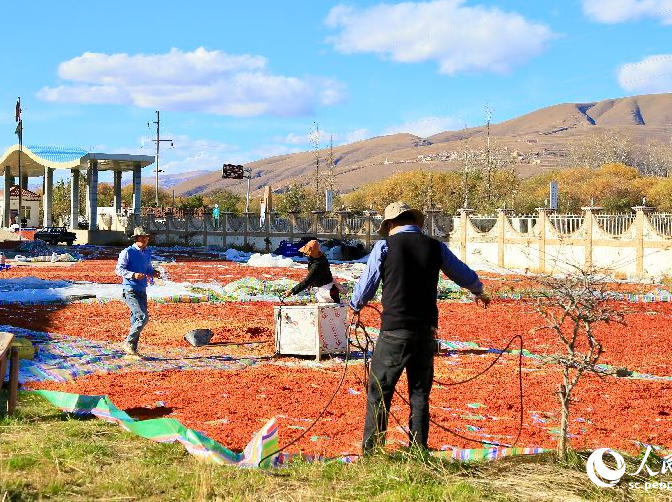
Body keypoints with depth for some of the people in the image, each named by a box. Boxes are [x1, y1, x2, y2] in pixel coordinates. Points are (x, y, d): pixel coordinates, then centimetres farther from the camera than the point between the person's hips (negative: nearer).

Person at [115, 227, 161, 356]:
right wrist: (133, 275, -25)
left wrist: (153, 272, 3)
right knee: (143, 317, -17)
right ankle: (128, 343, -5)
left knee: (136, 320, 9)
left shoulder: (147, 253, 14)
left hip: (142, 291, 8)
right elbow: (119, 269, -11)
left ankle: (133, 349, 16)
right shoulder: (128, 252, -8)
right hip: (130, 291, -7)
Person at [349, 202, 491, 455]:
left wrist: (355, 305, 28)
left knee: (378, 393, 4)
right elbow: (466, 276, 21)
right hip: (426, 332, 3)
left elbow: (365, 287, 5)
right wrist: (479, 292, 43)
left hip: (394, 331, -3)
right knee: (420, 394, 13)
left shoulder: (384, 246, -3)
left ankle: (371, 452, 3)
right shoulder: (435, 247, 6)